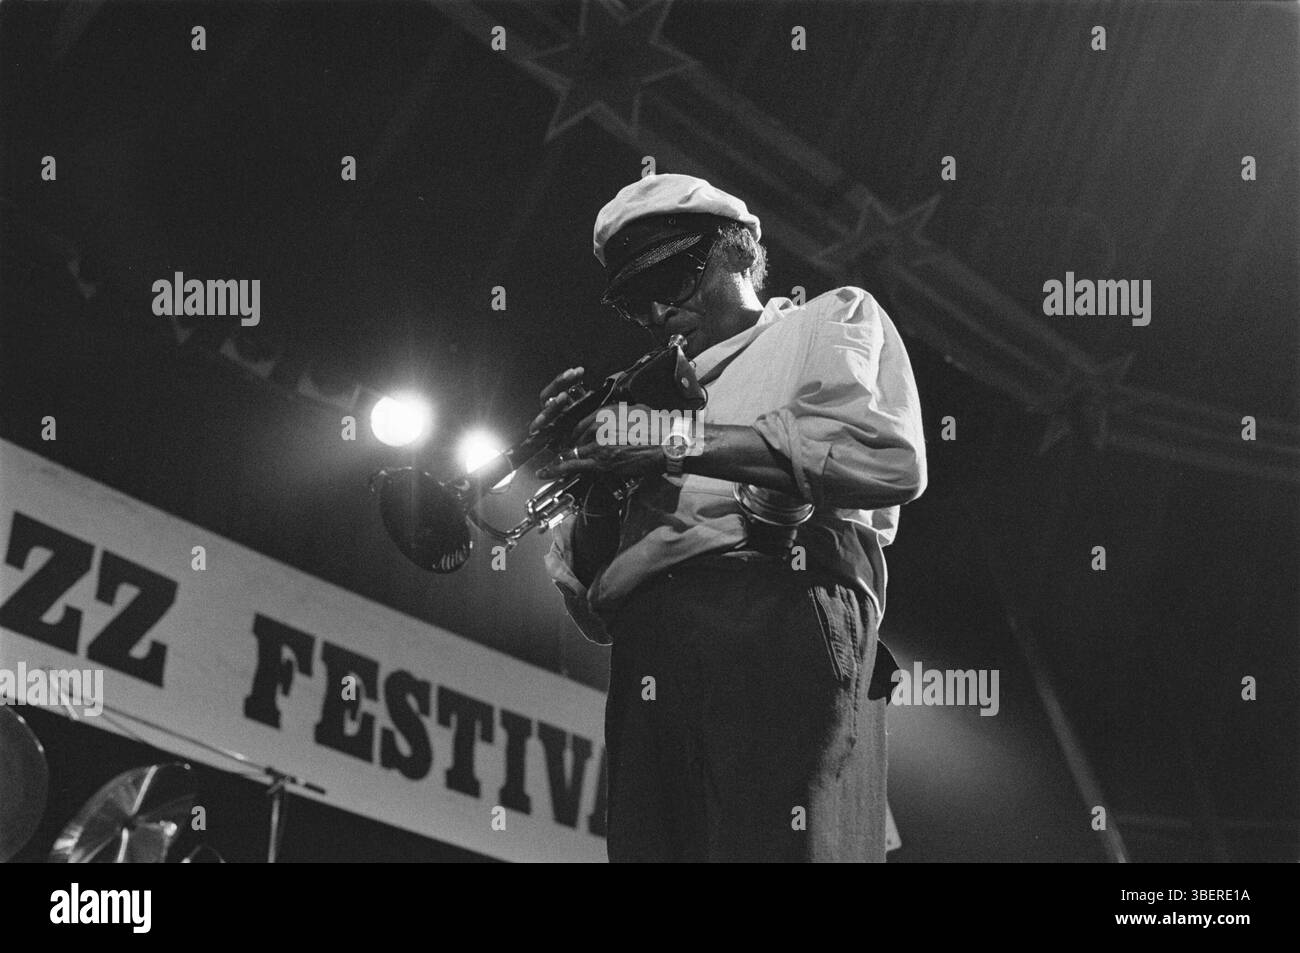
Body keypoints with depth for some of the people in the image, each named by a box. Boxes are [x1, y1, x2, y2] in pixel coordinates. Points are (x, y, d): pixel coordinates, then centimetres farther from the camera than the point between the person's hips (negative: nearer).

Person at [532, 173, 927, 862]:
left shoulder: (834, 319, 20)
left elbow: (890, 459, -5)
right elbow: (596, 614, 27)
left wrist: (682, 444, -3)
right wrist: (588, 463, 11)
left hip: (778, 629, -5)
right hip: (646, 669, 5)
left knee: (774, 842, -25)